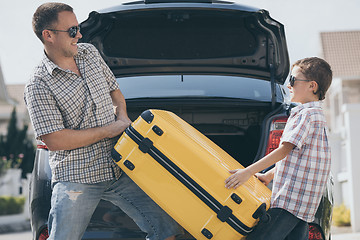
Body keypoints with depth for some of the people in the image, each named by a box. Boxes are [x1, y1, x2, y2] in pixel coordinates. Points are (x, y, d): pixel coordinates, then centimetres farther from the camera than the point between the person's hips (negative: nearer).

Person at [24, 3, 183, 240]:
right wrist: (108, 131, -13)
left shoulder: (90, 53, 9)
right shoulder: (38, 86, -12)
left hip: (120, 169, 5)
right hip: (76, 180, -5)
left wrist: (122, 116, 1)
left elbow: (114, 90, 23)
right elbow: (54, 140, -17)